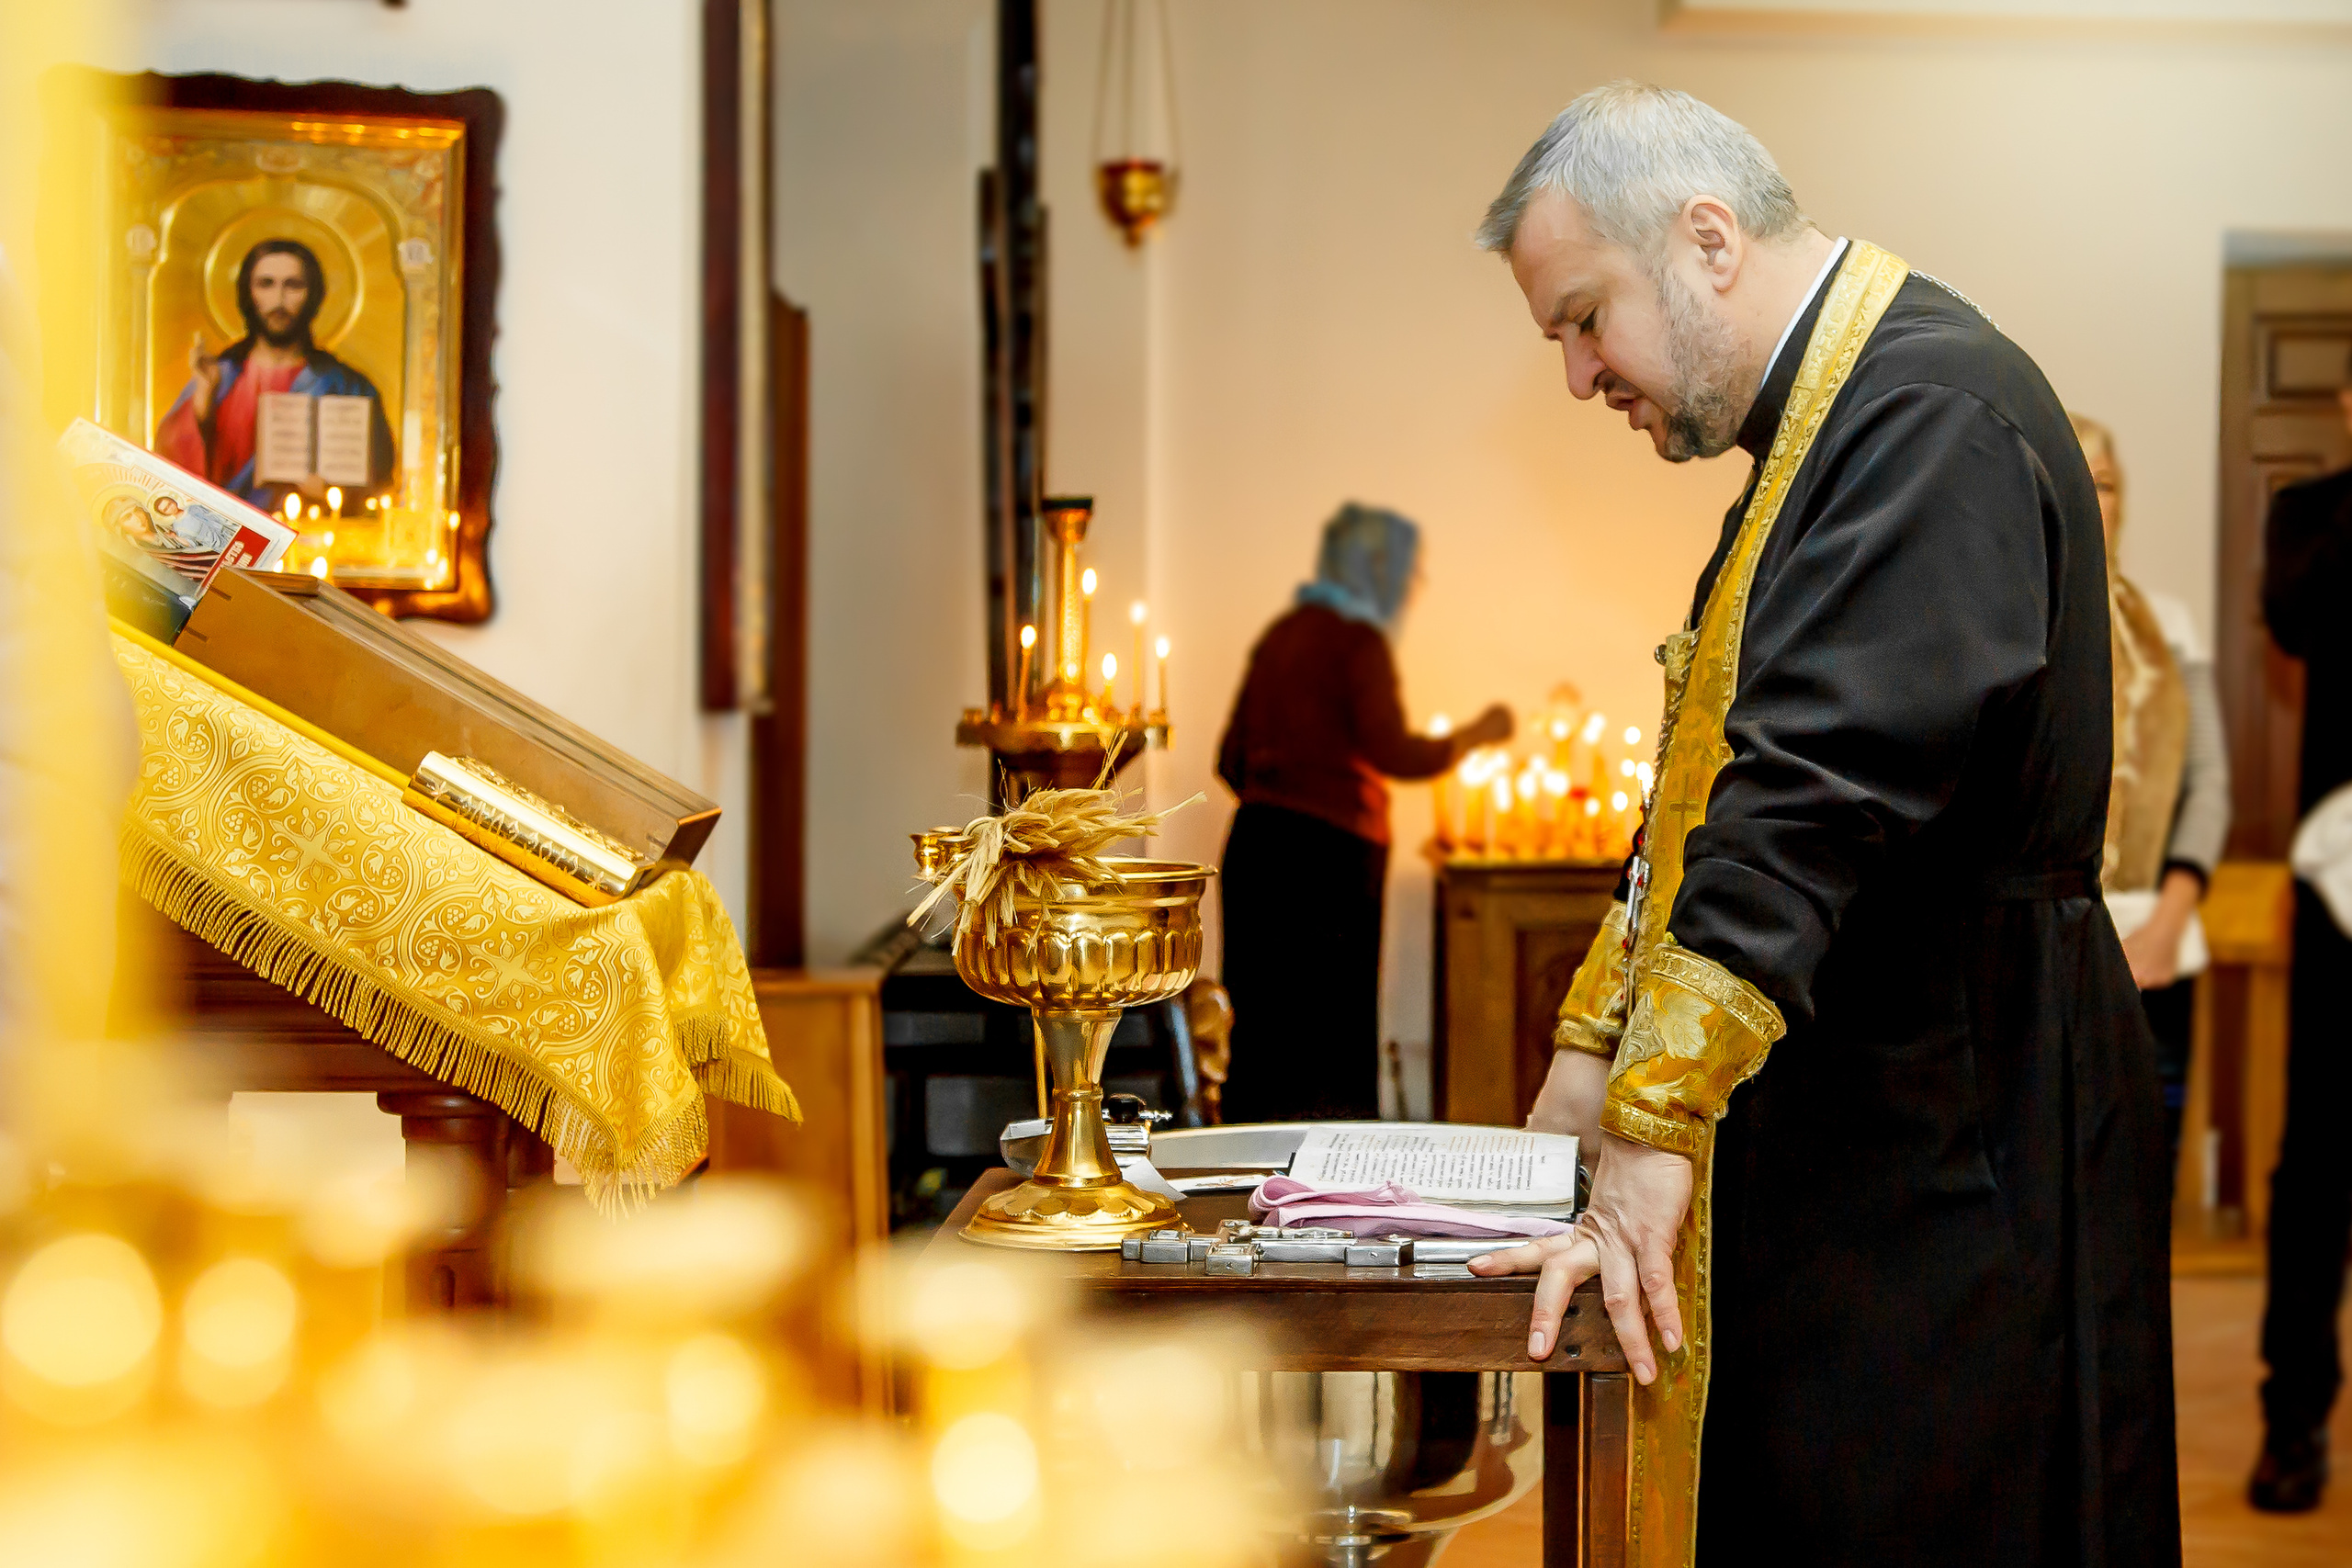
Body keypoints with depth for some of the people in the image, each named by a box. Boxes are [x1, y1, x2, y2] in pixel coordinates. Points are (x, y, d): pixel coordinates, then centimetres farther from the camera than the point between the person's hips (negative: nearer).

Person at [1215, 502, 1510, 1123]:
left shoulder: (1281, 633, 16)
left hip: (1255, 841, 8)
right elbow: (1393, 752, -18)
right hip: (1327, 853, -8)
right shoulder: (1358, 640, -7)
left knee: (1263, 1028, 8)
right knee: (1328, 1034, -4)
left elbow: (1233, 758, 18)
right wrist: (1476, 735, -4)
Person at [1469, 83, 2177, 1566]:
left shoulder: (1935, 411, -17)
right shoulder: (1822, 423, 16)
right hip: (1833, 1151, 10)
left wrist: (1654, 1127, -27)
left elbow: (1819, 790, -26)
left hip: (1955, 1171, -10)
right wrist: (1593, 1054, 15)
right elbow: (1727, 783, 20)